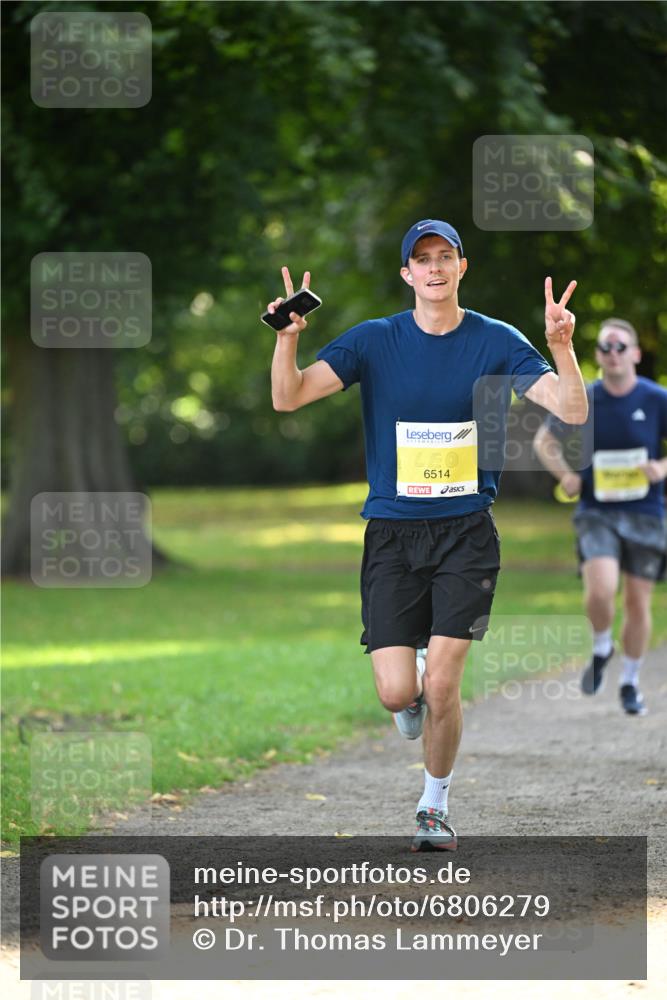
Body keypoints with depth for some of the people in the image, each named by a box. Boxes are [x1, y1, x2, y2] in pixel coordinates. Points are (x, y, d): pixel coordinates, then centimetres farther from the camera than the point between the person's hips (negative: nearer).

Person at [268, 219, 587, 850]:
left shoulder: (497, 342, 0)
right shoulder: (374, 341, -1)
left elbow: (571, 411, -10)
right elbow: (287, 399, -10)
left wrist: (561, 345, -27)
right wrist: (287, 339, -28)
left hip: (466, 531, -1)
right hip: (391, 532, 1)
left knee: (441, 684, -9)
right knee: (396, 692, -7)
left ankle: (435, 804, 16)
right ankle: (415, 693, 32)